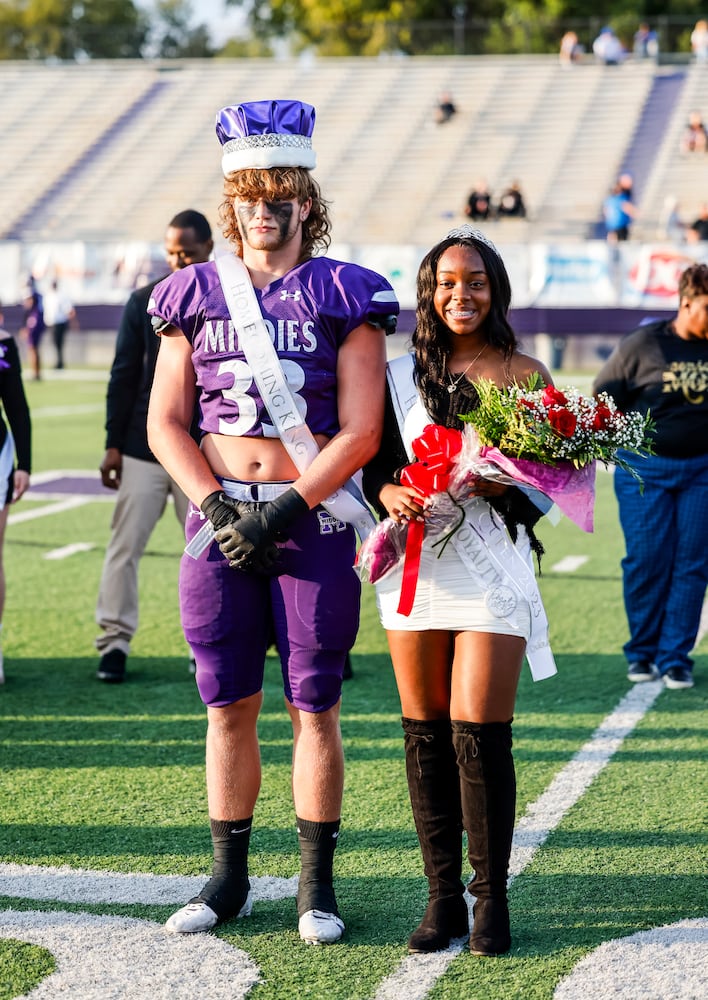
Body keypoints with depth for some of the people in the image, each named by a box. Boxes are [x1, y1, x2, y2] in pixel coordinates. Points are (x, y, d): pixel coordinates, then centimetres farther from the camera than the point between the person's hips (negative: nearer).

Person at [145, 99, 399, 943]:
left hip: (313, 522, -2)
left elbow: (359, 434, -5)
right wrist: (216, 508, -8)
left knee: (313, 709, 1)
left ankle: (316, 887, 11)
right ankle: (229, 878, 17)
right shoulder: (195, 295, 8)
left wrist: (281, 512, -13)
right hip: (218, 522, 2)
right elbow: (165, 423, 6)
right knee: (228, 705, 7)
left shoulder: (345, 296, 0)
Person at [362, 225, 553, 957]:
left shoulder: (524, 374, 6)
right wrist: (392, 494, -9)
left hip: (493, 556, -3)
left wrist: (491, 479, -17)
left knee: (478, 732, -8)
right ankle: (442, 896, 13)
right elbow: (373, 466, 12)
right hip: (415, 558, 3)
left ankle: (490, 897, 4)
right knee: (425, 735, 5)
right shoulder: (403, 371, 12)